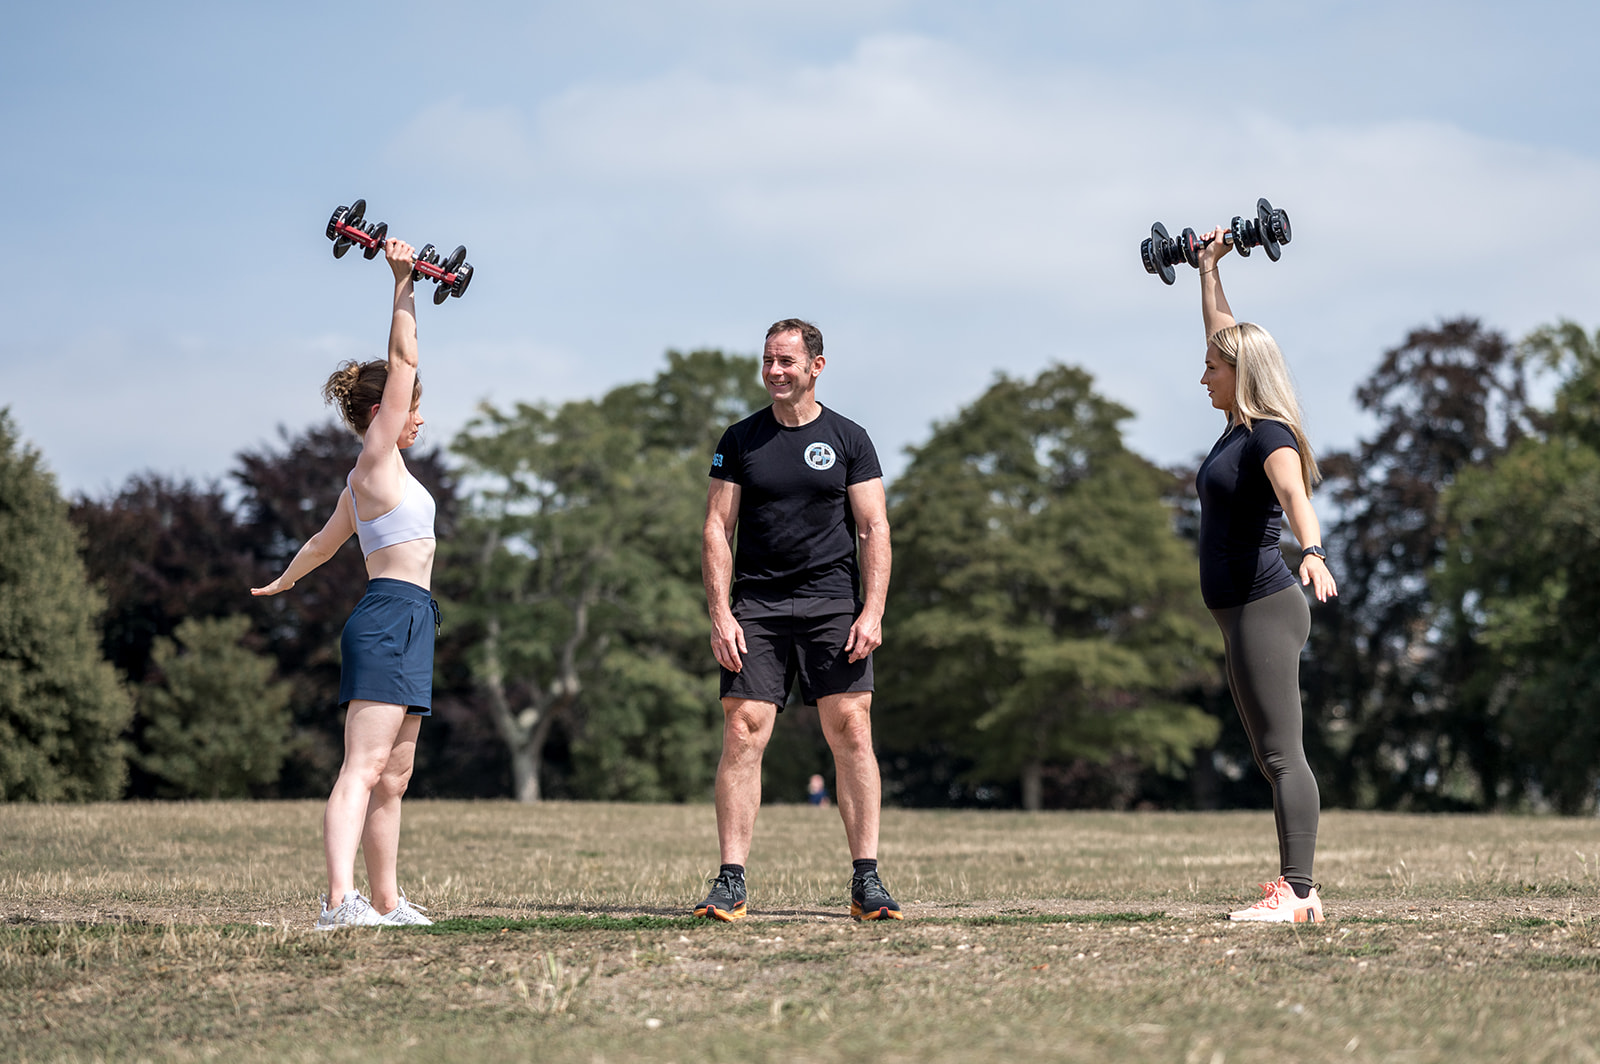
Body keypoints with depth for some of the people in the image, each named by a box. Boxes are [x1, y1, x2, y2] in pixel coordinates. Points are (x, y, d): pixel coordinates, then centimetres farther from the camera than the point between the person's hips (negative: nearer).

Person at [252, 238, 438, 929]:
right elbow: (402, 359, -10)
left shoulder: (369, 481, 21)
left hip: (404, 623, 10)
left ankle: (385, 901, 15)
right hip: (391, 617, -10)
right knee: (363, 767, -20)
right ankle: (341, 898, -30)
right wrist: (403, 284, -9)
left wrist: (282, 583, 53)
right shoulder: (375, 460, -4)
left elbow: (322, 542, 37)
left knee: (393, 775, 11)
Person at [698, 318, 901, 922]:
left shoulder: (848, 440, 8)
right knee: (742, 735, -8)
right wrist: (720, 613, -5)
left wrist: (872, 612, -7)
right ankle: (730, 883, -6)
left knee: (851, 733, -8)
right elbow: (717, 529, 7)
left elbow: (875, 529, 4)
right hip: (755, 606, 1)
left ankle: (866, 882, -4)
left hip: (833, 603, 0)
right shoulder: (741, 440, 10)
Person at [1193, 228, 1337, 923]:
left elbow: (1294, 493, -34)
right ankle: (1294, 889, 10)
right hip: (1243, 615, 10)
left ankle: (1297, 895, -17)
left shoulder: (1270, 437, -13)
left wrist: (1313, 552, -52)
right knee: (1273, 759, 9)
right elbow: (1225, 334, 27)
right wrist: (1208, 268, 36)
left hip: (1266, 608, -10)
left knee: (1282, 755, -13)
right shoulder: (1240, 427, 13)